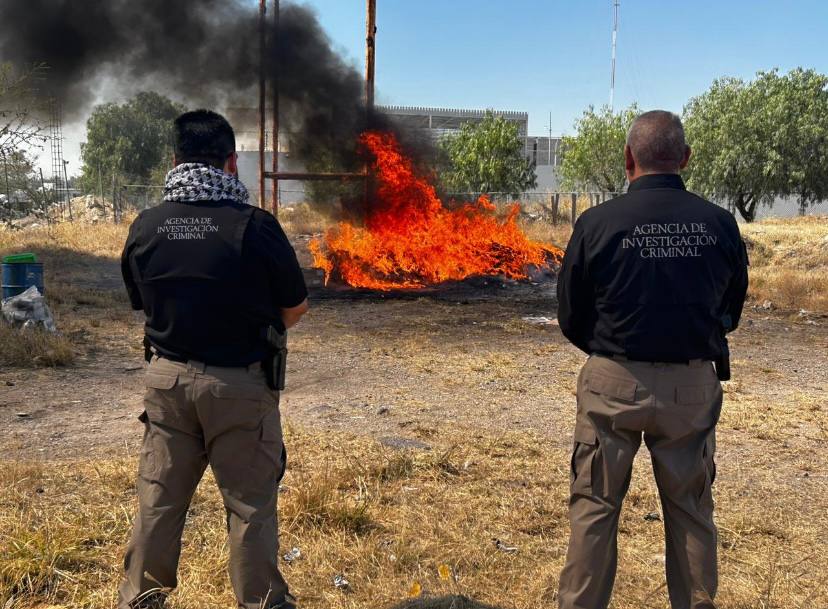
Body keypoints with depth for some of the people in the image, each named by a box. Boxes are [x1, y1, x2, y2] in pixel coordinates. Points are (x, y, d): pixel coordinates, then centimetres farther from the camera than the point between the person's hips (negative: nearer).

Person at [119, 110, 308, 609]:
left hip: (168, 376, 4)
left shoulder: (145, 227, -4)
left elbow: (142, 303, 9)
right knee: (251, 504, 10)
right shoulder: (255, 225, -17)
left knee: (159, 498, 17)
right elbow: (296, 308, -6)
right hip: (240, 383, -4)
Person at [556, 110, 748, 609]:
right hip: (694, 384, 2)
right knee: (691, 509, 17)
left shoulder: (598, 223, -11)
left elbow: (571, 319, -2)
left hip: (614, 382, -2)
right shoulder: (720, 224, -5)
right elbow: (731, 310, 9)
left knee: (596, 506, 11)